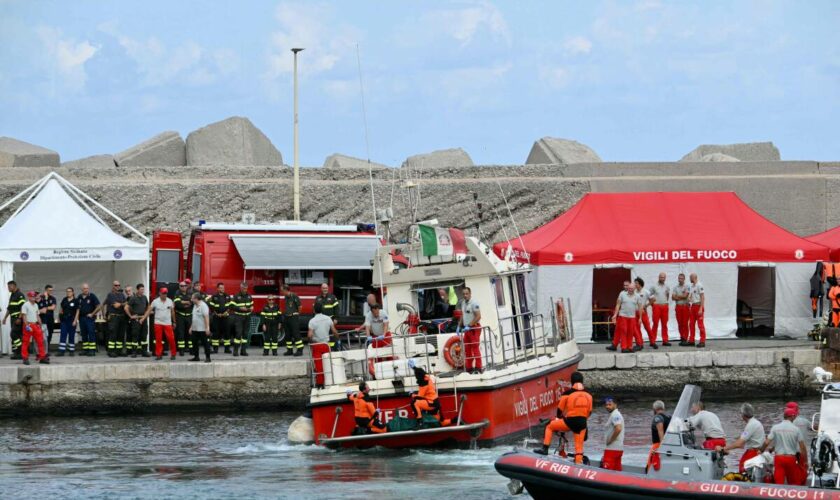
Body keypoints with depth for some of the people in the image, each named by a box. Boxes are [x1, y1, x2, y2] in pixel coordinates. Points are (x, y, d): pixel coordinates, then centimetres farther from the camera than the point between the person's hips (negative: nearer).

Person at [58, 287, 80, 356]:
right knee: (63, 335, -2)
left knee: (71, 336, 3)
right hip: (64, 319, 4)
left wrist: (75, 320, -10)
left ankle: (72, 351, 10)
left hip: (72, 319, -4)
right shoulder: (64, 300, 9)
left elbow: (77, 311, -5)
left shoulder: (76, 301, -4)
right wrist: (60, 312, 1)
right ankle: (61, 351, -3)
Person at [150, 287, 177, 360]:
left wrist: (174, 322, 12)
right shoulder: (155, 301, -2)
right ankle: (158, 354, 8)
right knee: (158, 339, 1)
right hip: (158, 322, 0)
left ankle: (173, 354, 6)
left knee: (171, 338, -6)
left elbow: (172, 312, 10)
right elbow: (150, 310, 0)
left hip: (167, 323, 0)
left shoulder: (170, 301, 3)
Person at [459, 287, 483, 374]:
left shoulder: (474, 303, -13)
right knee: (467, 349, 9)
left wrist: (469, 326, -21)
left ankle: (478, 368, -8)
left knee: (475, 348, -9)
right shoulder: (463, 303, 13)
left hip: (474, 328, -8)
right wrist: (460, 326, 14)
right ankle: (469, 368, 15)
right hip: (467, 328, 8)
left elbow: (478, 317, -19)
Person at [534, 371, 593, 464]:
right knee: (579, 446, 12)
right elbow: (589, 411, 15)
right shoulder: (588, 395, 7)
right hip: (582, 423, 3)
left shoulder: (567, 394, -5)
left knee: (549, 426, 17)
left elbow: (560, 409, 5)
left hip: (569, 422, -3)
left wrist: (558, 418, 26)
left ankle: (545, 448, 10)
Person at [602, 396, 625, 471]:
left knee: (606, 471, -13)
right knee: (617, 471, 10)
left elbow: (618, 429, -27)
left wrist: (610, 441, -16)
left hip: (612, 448, -10)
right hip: (618, 448, 10)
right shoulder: (614, 414, 20)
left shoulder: (615, 415, -12)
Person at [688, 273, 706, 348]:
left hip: (698, 306, -9)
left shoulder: (699, 286, -12)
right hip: (692, 306, 9)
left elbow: (702, 297, -16)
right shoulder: (691, 286, 15)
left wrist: (701, 309, -21)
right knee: (691, 324, 10)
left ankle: (702, 341, -6)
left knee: (700, 324, -7)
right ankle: (691, 340, 16)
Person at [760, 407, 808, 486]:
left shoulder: (775, 428, -1)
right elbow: (802, 447, -2)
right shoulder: (795, 429, -3)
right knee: (793, 483, 12)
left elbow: (767, 443, -4)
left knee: (779, 483, -2)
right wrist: (806, 461, 7)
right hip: (791, 458, -1)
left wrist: (761, 450, 15)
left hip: (778, 458, 1)